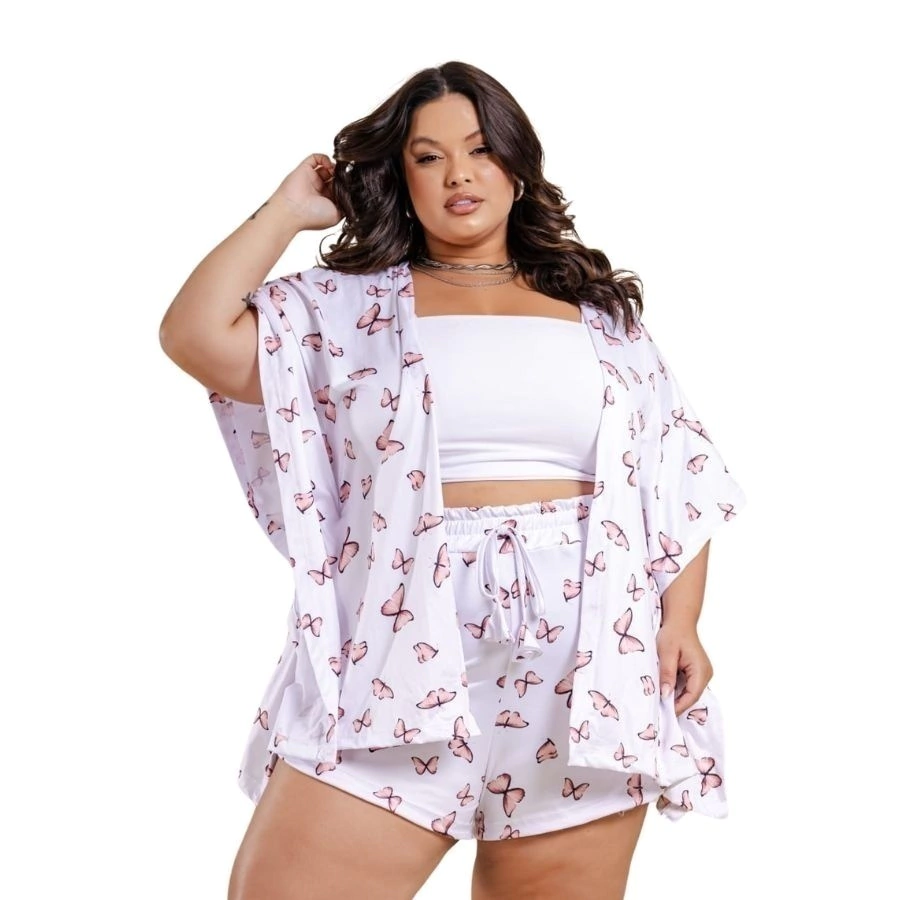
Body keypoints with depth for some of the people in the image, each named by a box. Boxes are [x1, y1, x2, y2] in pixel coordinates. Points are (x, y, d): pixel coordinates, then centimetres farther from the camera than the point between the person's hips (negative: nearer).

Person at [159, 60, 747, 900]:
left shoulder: (600, 311, 14)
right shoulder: (349, 304, 9)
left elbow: (678, 477, 13)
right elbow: (197, 335, -6)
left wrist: (680, 620, 1)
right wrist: (289, 208, 5)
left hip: (584, 661, 2)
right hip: (401, 652, -1)